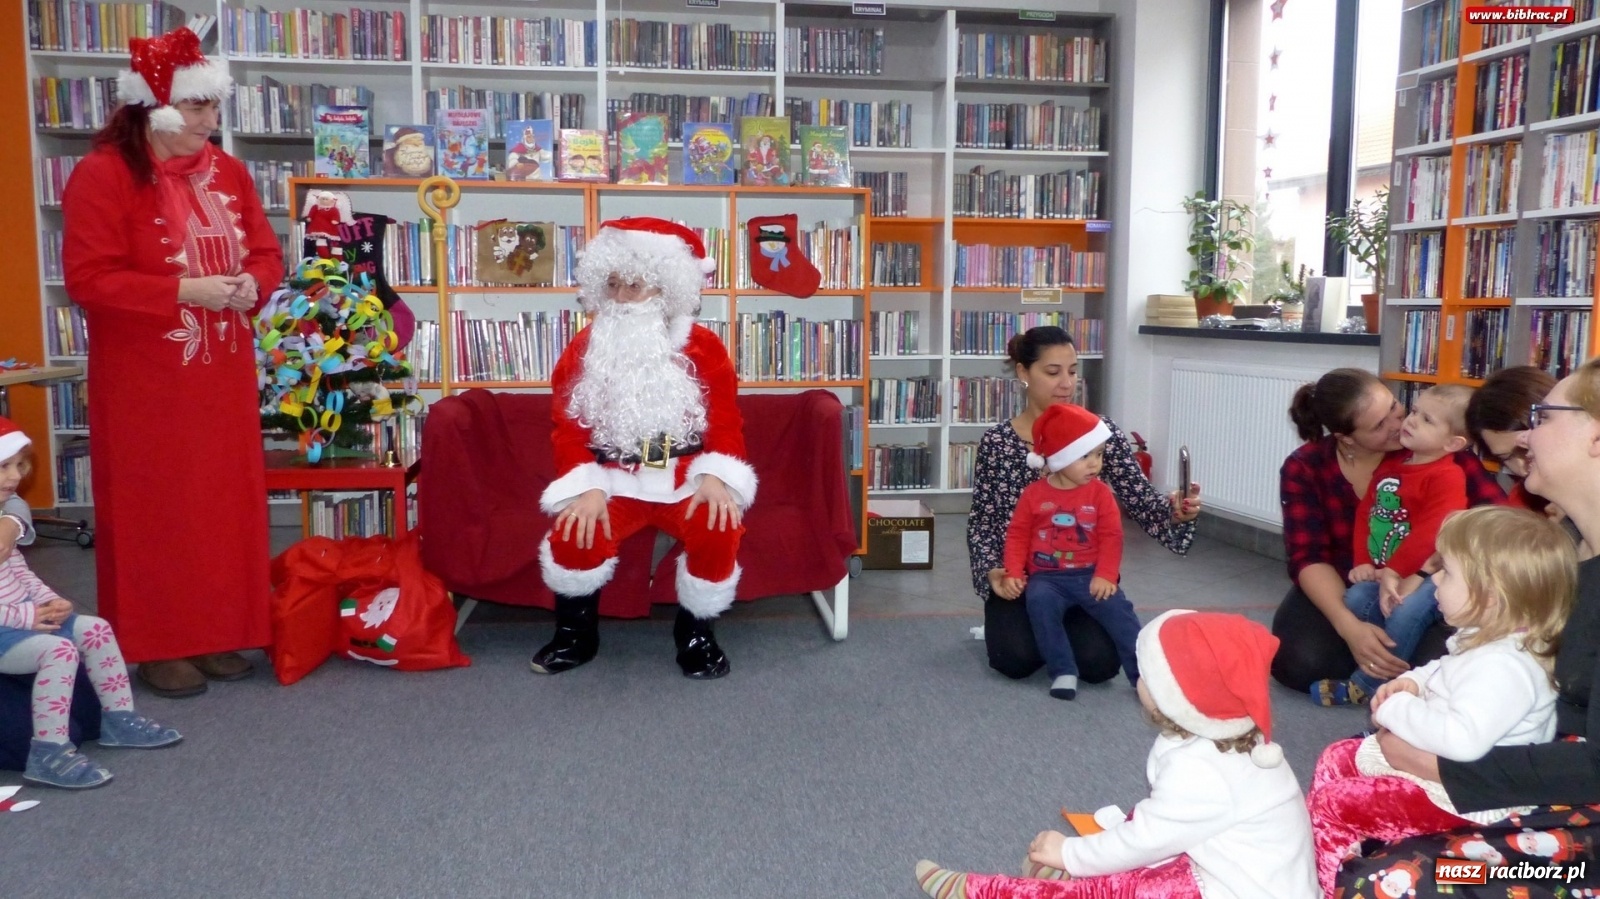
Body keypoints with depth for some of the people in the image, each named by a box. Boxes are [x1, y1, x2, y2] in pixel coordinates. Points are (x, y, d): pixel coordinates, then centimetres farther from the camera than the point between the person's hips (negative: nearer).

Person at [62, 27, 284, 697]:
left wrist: (251, 284, -10)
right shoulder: (103, 174, -11)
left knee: (224, 505, 10)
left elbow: (266, 253, 12)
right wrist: (187, 291, -22)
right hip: (146, 383, -6)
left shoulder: (228, 173, 7)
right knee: (153, 511, 4)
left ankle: (217, 633, 24)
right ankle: (155, 645, 17)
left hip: (223, 378, 6)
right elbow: (89, 279, -16)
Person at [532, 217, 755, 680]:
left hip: (687, 477, 0)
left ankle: (696, 633, -2)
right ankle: (576, 634, 3)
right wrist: (587, 488, -17)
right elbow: (568, 427, 0)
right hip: (614, 479, 1)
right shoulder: (584, 349, 5)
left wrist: (716, 476, -19)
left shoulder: (703, 347, 3)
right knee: (573, 535, -28)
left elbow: (726, 420, 0)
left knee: (718, 532, -30)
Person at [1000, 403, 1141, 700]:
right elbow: (1018, 535, 4)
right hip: (1047, 577, -1)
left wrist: (1106, 575, -14)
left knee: (1118, 609, -22)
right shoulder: (1034, 493, 1)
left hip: (1089, 575, 1)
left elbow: (1111, 536, -1)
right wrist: (1013, 573, -8)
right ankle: (1063, 672, -27)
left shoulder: (1100, 492, 2)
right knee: (1038, 601, -31)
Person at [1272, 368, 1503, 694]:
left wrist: (1421, 573, -35)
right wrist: (1349, 626, -34)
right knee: (1299, 662, -27)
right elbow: (1309, 557, -16)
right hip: (1343, 588, 0)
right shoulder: (1304, 469, -11)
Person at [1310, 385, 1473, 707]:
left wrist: (1394, 572, -23)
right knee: (1355, 601, -17)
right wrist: (1363, 561, -3)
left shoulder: (1447, 477, -15)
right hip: (1380, 572, 7)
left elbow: (1431, 533, -24)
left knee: (1405, 612, -29)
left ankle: (1366, 686, -14)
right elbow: (1365, 512, 8)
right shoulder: (1390, 464, 9)